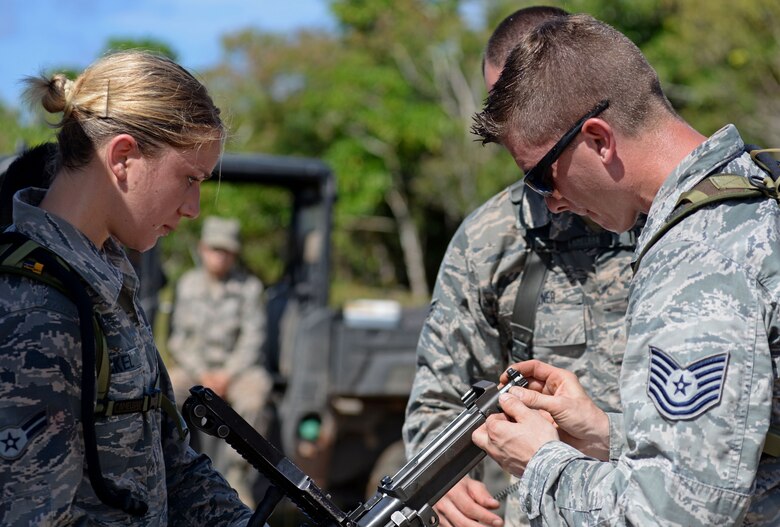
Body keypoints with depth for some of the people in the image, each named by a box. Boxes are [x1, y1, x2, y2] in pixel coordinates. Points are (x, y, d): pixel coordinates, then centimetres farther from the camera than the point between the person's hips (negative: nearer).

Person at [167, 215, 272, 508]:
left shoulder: (249, 286, 0)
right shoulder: (188, 284, 7)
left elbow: (252, 340, -5)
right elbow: (178, 338, 5)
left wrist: (226, 376, -16)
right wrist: (203, 375, -9)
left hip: (237, 366, -2)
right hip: (195, 366, 2)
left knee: (254, 394, -35)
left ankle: (237, 476, -28)